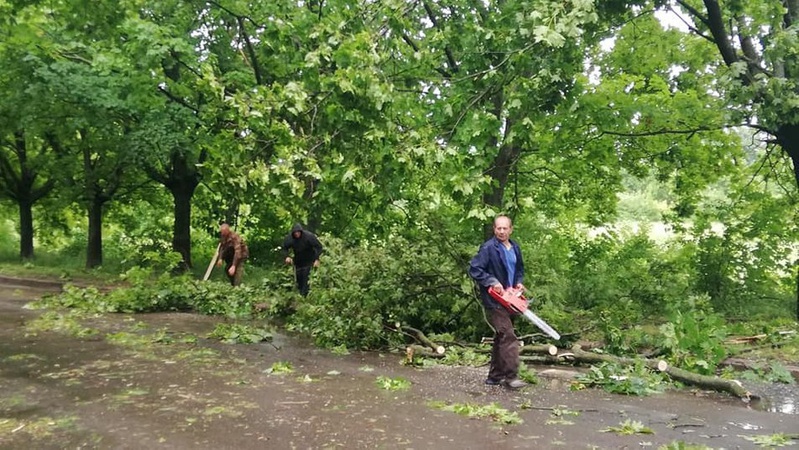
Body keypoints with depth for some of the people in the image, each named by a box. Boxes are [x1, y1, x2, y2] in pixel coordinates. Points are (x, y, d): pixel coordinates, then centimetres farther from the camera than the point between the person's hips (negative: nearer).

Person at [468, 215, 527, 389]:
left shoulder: (515, 248, 11)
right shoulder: (488, 248, -13)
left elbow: (520, 269, 24)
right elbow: (474, 269, -16)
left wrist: (519, 282, 6)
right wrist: (493, 282, -22)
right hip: (495, 300, -8)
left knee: (501, 338, 13)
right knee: (508, 337, -13)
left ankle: (495, 376, 22)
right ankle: (510, 376, -9)